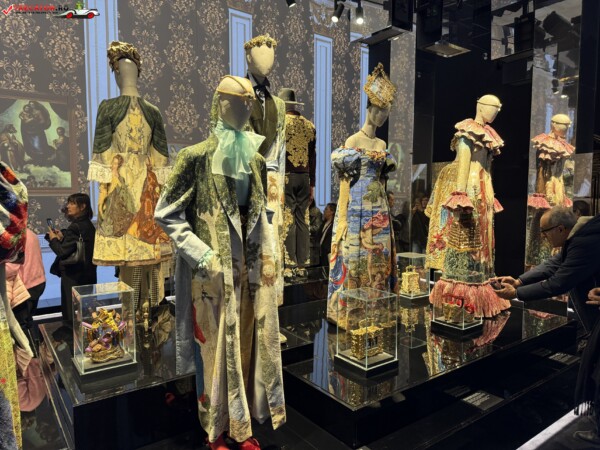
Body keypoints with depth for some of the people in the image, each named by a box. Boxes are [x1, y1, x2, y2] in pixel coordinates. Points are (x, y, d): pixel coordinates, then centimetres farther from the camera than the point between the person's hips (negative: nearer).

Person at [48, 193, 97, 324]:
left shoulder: (75, 227, -20)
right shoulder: (88, 225, 7)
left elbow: (63, 252, -20)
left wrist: (53, 239, -4)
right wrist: (62, 237, 7)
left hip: (73, 275, -9)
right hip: (87, 273, 9)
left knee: (72, 313, 3)